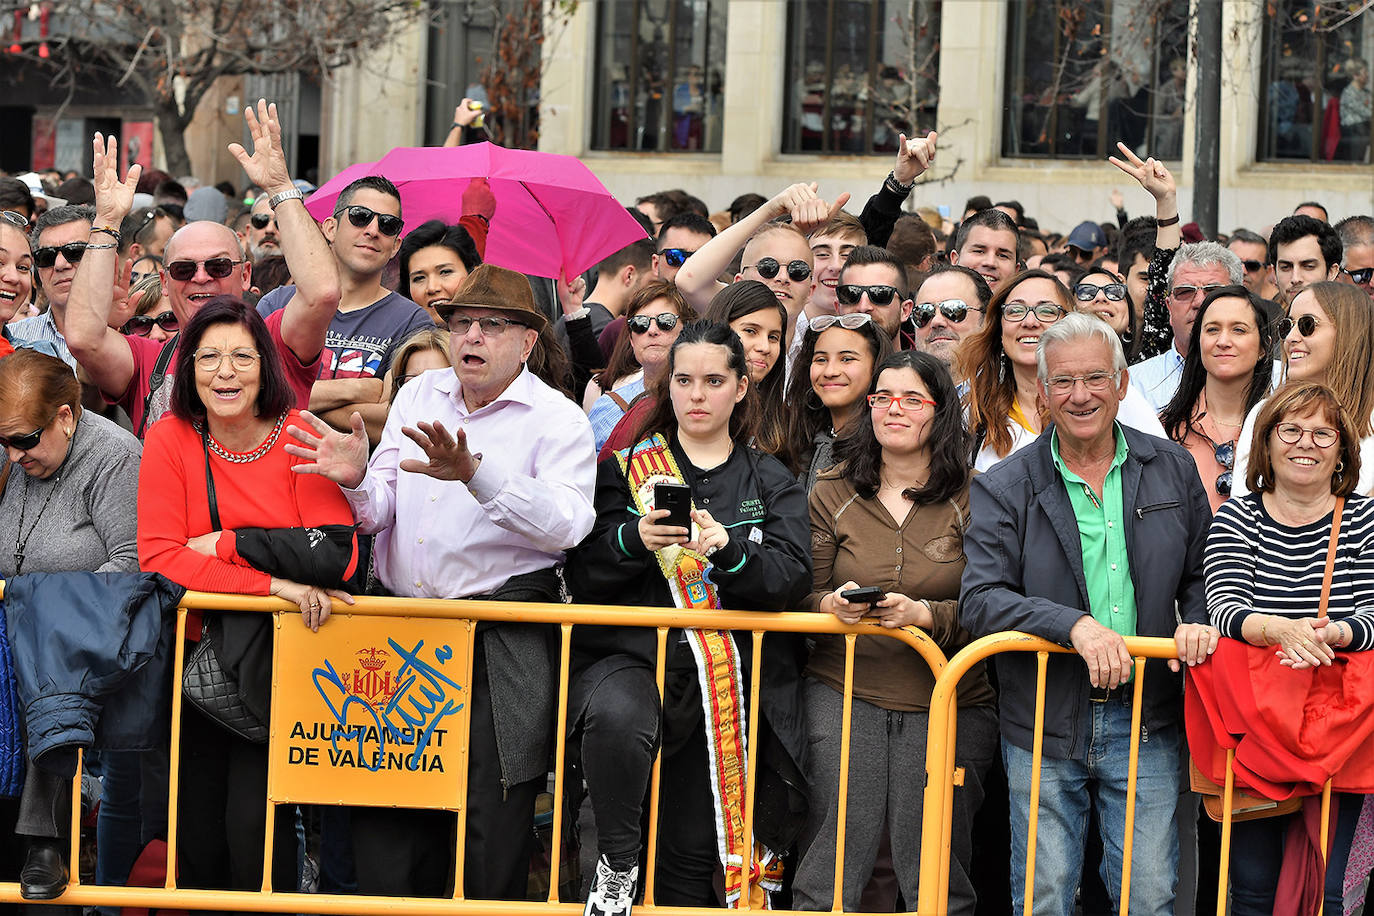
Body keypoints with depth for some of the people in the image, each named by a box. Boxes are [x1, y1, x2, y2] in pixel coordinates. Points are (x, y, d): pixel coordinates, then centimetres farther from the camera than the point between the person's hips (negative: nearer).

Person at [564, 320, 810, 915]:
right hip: (629, 656, -2)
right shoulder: (625, 468, 11)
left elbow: (792, 577, -3)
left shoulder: (772, 482, 14)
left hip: (729, 679, 2)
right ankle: (616, 866, -19)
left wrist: (726, 546, -23)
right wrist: (635, 539, -20)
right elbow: (583, 576, 1)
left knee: (694, 854, 2)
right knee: (617, 716, -37)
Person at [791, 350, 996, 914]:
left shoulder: (972, 499, 1)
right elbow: (801, 596, 8)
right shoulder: (832, 494, 8)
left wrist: (925, 613, -20)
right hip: (844, 693, 1)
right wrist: (833, 605, -13)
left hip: (948, 704, -1)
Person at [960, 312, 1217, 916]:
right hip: (1043, 726, -1)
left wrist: (1197, 622, -7)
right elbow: (979, 600, -12)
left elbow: (1201, 572, 15)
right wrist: (1075, 624, -25)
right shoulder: (1003, 490, -3)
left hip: (1145, 724, 1)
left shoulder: (1173, 470, 6)